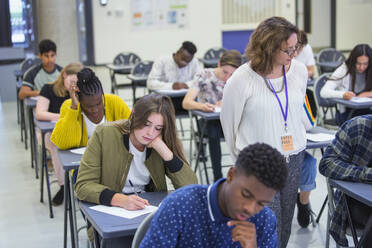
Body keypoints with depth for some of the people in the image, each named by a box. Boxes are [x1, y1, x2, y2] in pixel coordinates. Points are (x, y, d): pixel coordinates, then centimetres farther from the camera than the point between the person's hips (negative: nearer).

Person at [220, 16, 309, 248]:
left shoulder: (300, 70, -1)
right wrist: (243, 155, 12)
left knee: (285, 226, 13)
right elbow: (229, 121, 0)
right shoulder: (242, 79, -15)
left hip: (294, 158, 5)